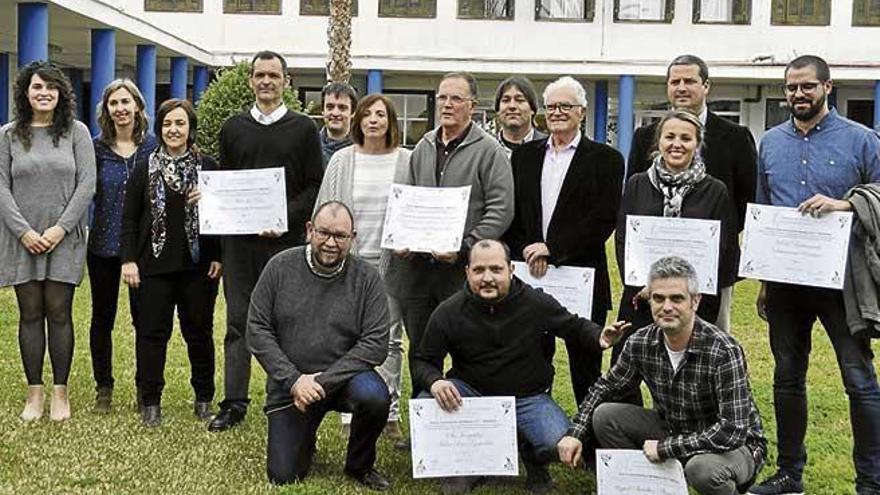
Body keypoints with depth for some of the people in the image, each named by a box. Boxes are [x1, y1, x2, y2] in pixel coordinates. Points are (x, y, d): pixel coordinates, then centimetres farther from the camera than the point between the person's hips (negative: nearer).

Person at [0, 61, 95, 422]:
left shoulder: (76, 132, 3)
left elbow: (87, 183, -3)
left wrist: (61, 227, -11)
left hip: (64, 238, -1)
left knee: (59, 313, 1)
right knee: (30, 314, 5)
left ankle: (60, 393, 10)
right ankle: (34, 394, 12)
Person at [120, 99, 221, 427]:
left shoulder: (207, 167, 4)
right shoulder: (145, 169, 6)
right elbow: (129, 218, 6)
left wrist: (218, 257, -3)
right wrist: (128, 260, -3)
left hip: (198, 265, 0)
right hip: (154, 265, 0)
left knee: (199, 332, 8)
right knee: (152, 332, 3)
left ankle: (204, 398, 21)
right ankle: (150, 401, 13)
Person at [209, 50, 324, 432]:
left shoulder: (303, 129, 5)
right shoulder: (233, 128, 13)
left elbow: (315, 186, 1)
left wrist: (287, 218, -12)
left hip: (285, 239, -2)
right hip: (239, 239, 2)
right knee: (238, 321, 2)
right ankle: (234, 404, 6)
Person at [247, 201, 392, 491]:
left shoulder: (367, 278, -8)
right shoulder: (280, 268, -6)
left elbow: (376, 343, -14)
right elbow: (257, 331, -6)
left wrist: (323, 380, -21)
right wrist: (294, 380, -16)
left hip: (343, 376, -1)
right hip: (289, 384, 1)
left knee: (375, 396, -34)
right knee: (283, 477, -5)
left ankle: (359, 466, -3)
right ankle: (305, 437, 32)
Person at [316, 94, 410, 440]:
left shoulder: (407, 162, 2)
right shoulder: (342, 160, 4)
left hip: (391, 262, 0)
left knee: (391, 340, 6)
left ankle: (391, 414, 15)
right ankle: (350, 415, 10)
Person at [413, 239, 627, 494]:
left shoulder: (536, 303, -9)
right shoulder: (448, 312, -9)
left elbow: (574, 326, 6)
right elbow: (424, 362, -4)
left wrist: (599, 338, -17)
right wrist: (435, 382, -29)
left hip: (527, 397, 0)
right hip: (471, 393, 1)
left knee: (559, 445, -27)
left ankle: (533, 462, 15)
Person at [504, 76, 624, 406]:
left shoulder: (605, 159, 1)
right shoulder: (524, 155, 13)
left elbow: (604, 219, -9)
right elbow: (511, 214, 10)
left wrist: (552, 248, -14)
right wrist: (526, 253, -7)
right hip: (530, 279, 3)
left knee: (585, 367, 3)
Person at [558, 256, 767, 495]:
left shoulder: (724, 351, -28)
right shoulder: (641, 342, -10)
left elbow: (733, 431, -33)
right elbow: (605, 388, 6)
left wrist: (665, 448, -28)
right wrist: (575, 433, -8)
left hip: (733, 446, -5)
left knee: (703, 468, -38)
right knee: (605, 416, -10)